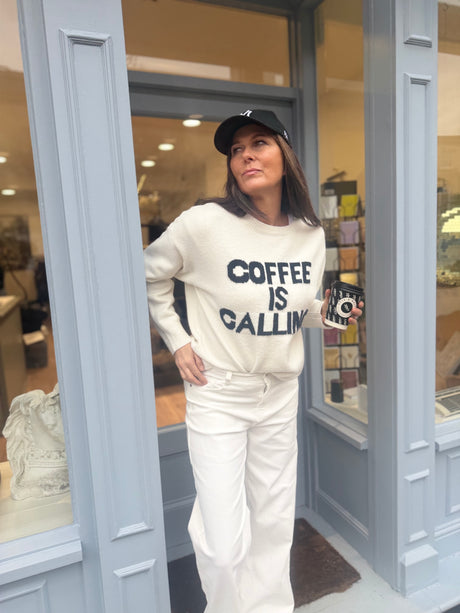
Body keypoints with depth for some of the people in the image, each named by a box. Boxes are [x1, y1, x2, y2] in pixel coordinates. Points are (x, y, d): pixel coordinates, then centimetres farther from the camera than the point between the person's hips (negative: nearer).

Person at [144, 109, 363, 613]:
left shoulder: (311, 234, -1)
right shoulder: (204, 223, -16)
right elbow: (149, 275, 0)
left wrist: (325, 313, -8)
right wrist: (177, 340, -4)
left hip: (281, 395, 5)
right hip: (218, 396, -4)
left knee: (275, 524, 19)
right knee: (225, 542, 1)